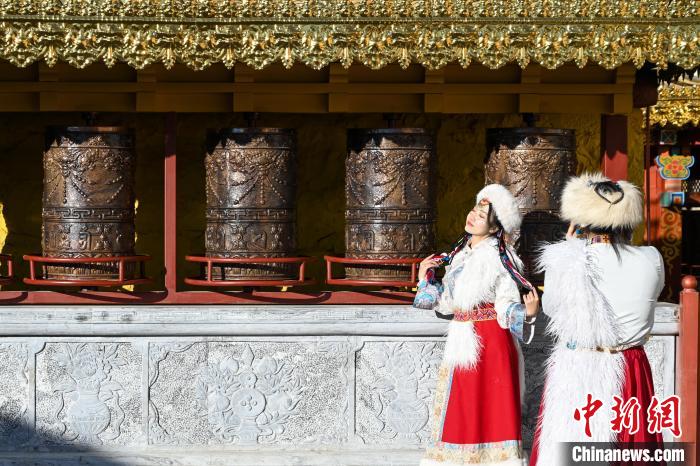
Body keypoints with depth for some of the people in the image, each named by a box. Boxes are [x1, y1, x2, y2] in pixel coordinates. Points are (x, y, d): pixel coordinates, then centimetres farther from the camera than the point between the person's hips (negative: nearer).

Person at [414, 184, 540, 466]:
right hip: (461, 344, 7)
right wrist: (426, 279, 19)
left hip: (489, 343, -7)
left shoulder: (497, 259, -12)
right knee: (459, 412, 10)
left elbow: (508, 309, -16)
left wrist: (527, 313, -35)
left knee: (487, 409, -3)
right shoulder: (460, 255, 10)